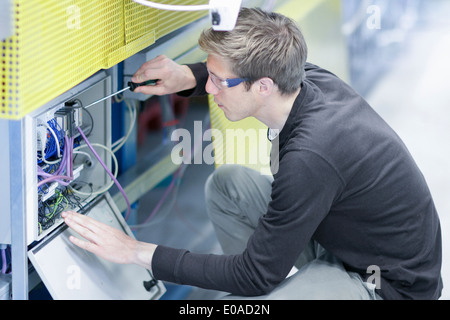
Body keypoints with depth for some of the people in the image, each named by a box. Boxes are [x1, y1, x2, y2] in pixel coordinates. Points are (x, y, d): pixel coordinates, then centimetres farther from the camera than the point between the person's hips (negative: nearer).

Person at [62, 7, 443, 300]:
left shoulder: (310, 157, -34)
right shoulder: (311, 78, -9)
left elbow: (255, 275, -24)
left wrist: (138, 252, -20)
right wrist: (188, 77, -2)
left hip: (390, 286, -9)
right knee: (226, 183, 6)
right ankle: (280, 287, 13)